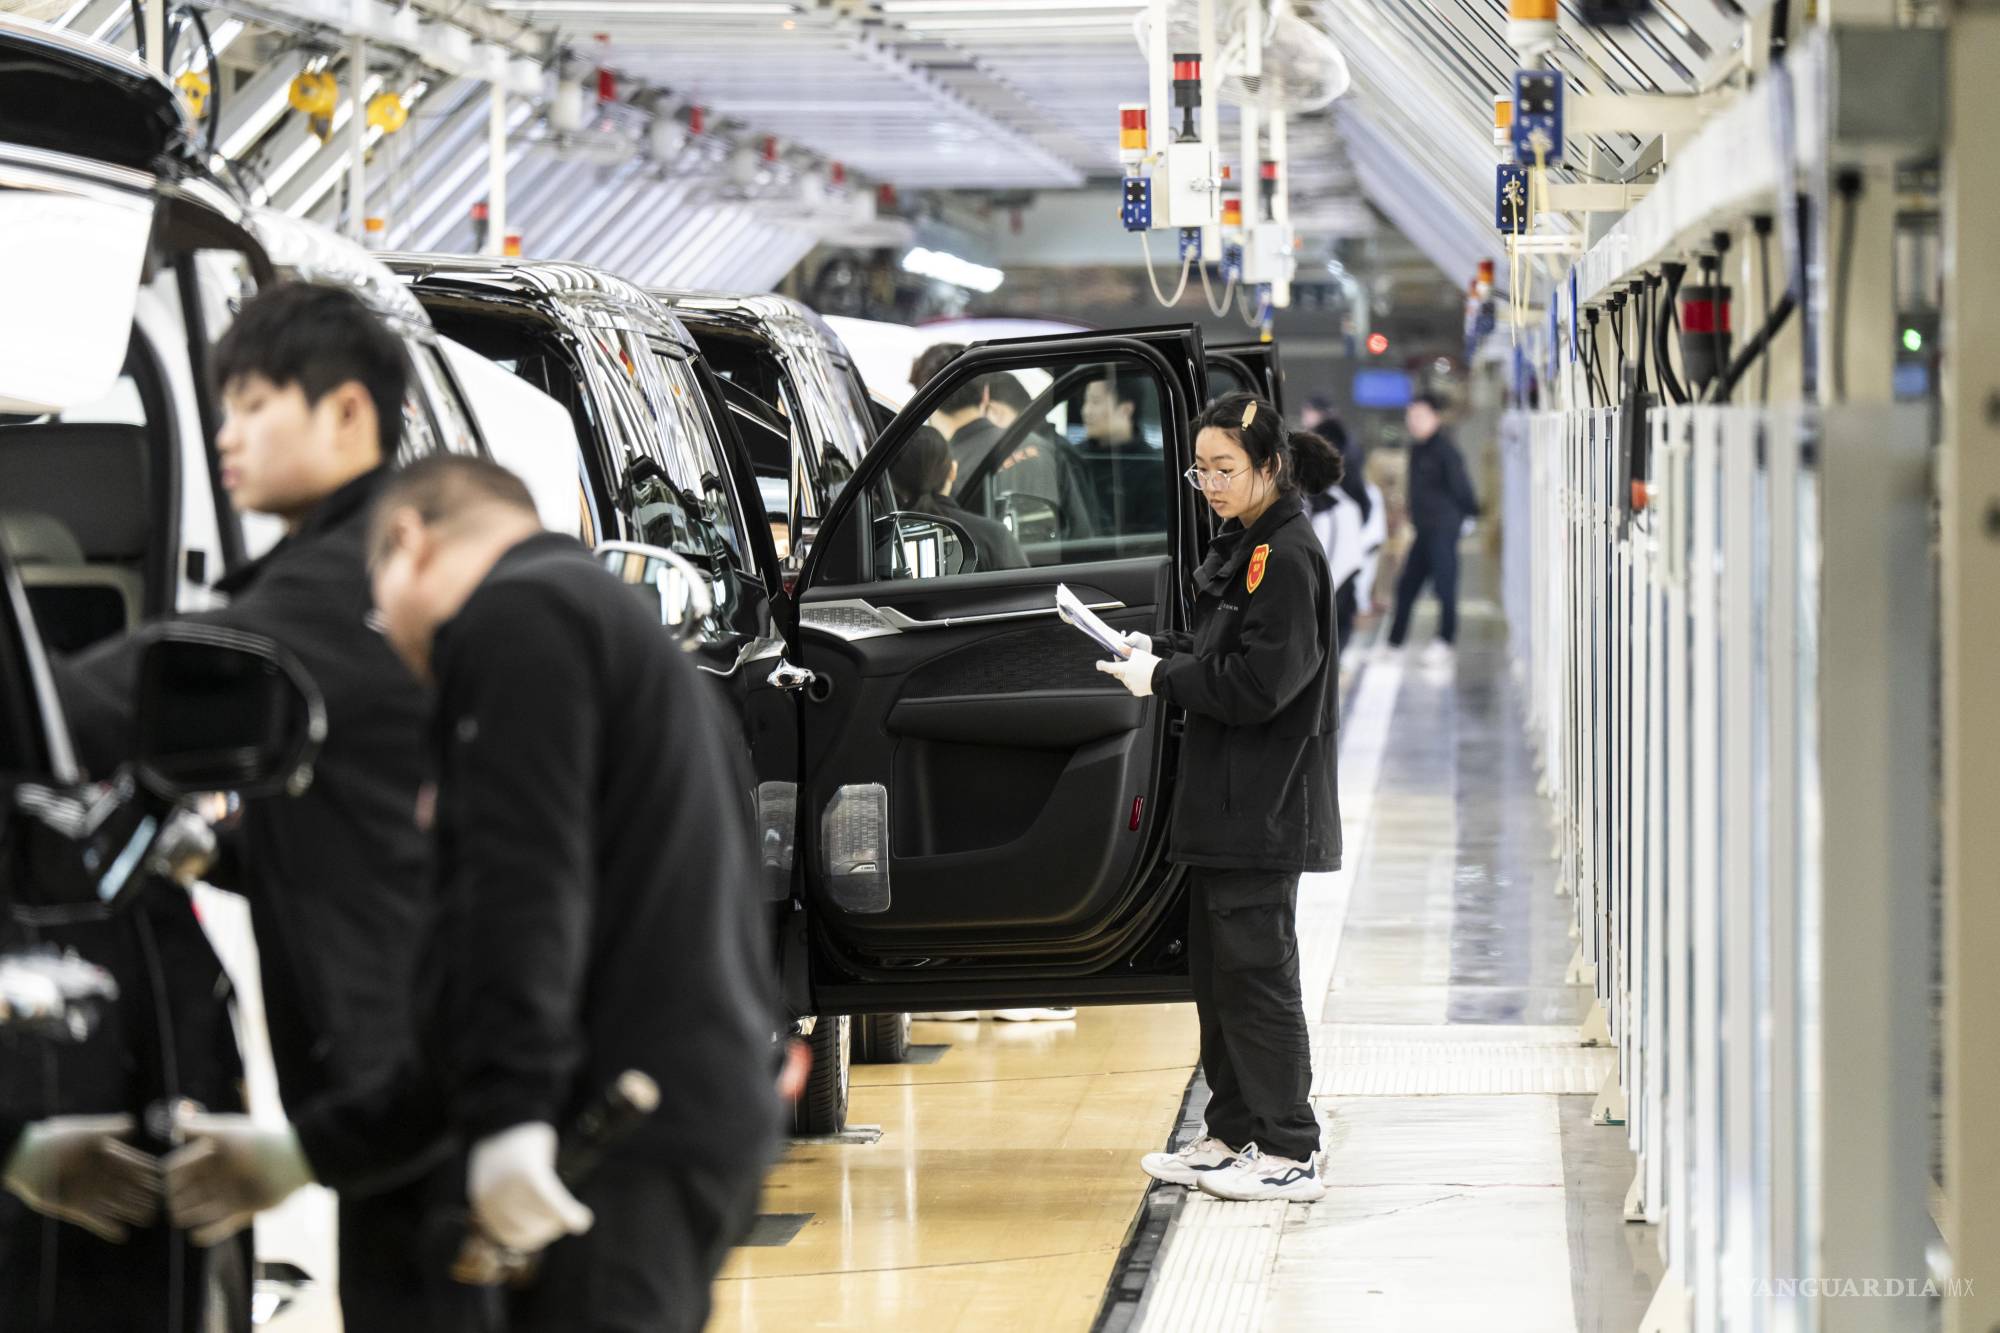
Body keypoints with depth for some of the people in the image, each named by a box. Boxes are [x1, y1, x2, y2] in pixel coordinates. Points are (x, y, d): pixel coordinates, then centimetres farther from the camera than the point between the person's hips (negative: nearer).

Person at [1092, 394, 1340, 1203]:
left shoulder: (1287, 557, -15)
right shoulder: (1242, 548, 14)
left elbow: (1258, 682, -21)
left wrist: (1163, 678, -13)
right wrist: (1157, 651, 4)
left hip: (1265, 809, -10)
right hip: (1223, 803, 10)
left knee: (1255, 970, -7)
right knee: (1215, 970, 15)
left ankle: (1289, 1153, -2)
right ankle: (1233, 1136, 23)